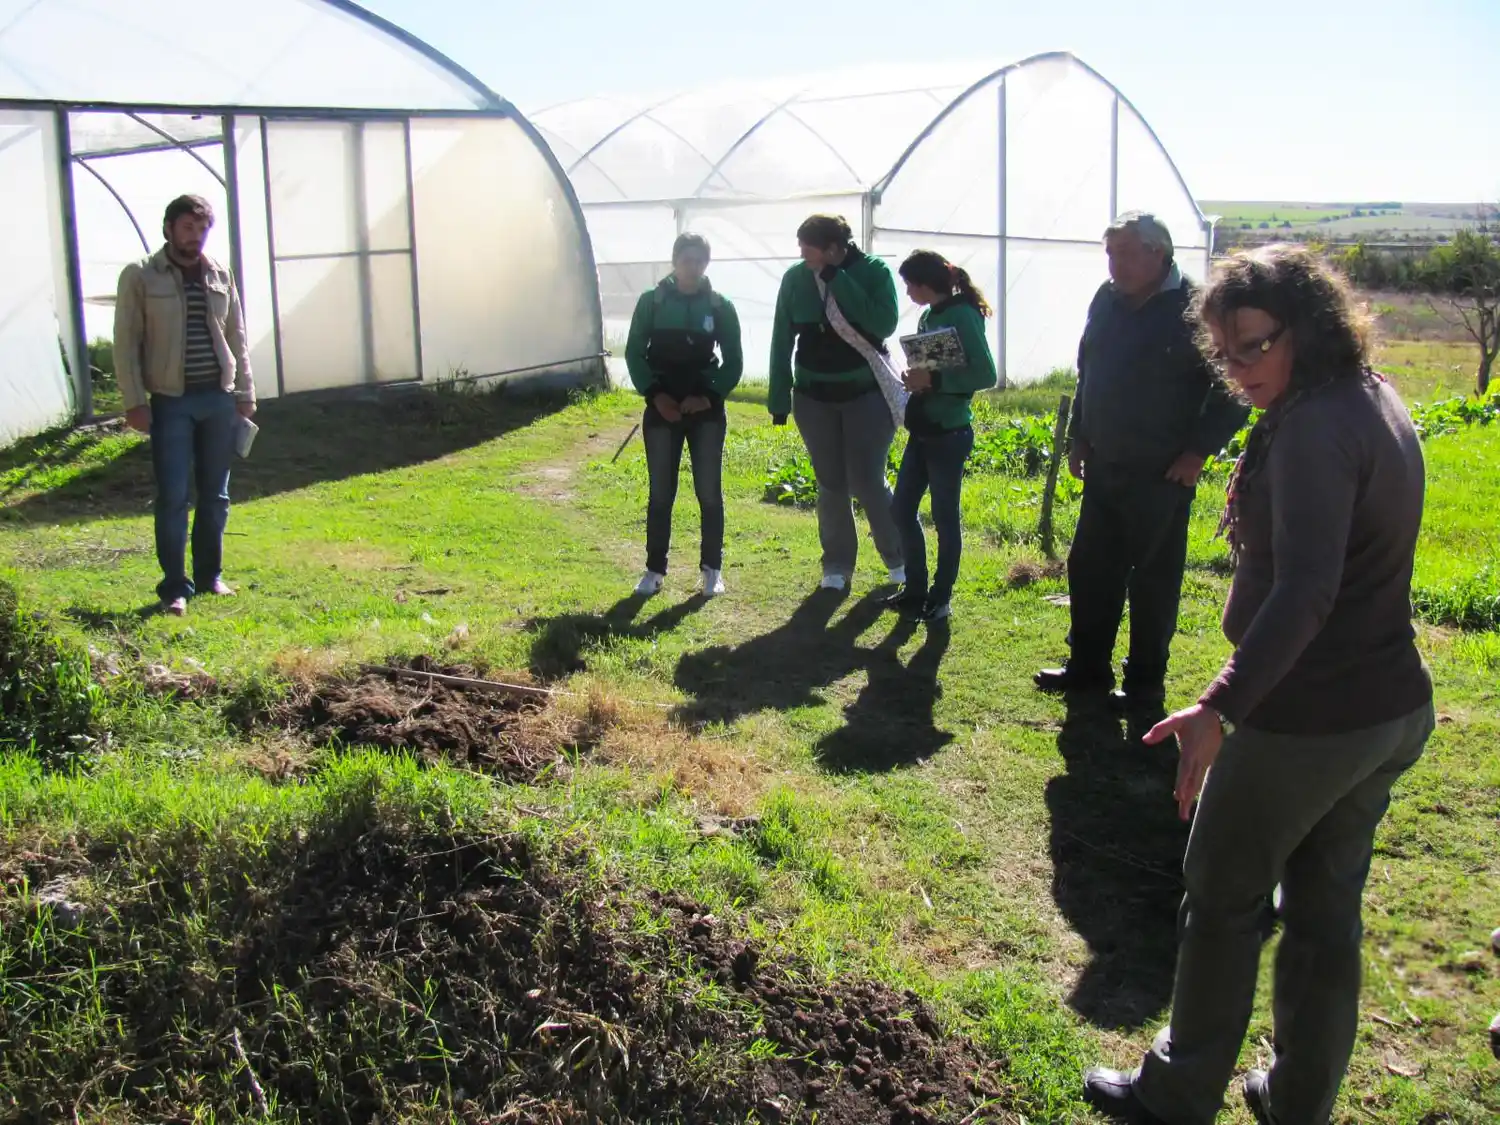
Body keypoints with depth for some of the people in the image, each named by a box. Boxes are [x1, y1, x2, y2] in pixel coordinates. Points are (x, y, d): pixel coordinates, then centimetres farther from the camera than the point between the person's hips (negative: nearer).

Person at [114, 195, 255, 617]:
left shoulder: (220, 276, 10)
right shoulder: (140, 276, -2)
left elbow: (237, 339, 14)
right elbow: (126, 343, -4)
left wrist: (245, 394, 9)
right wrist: (135, 401, -10)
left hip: (218, 398, 4)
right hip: (170, 401, -4)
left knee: (215, 495, 9)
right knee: (172, 497, -4)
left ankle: (209, 575, 21)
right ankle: (175, 586, 2)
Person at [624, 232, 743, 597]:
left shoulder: (720, 306, 0)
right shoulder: (652, 301, -1)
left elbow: (734, 361, 3)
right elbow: (634, 353, 2)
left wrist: (711, 396, -10)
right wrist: (654, 394, -9)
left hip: (706, 408, 0)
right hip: (662, 407, 0)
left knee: (710, 492, 0)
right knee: (660, 493, 4)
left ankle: (712, 568, 11)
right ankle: (655, 569, 12)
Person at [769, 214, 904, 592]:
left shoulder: (874, 271, -10)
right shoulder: (795, 278, -3)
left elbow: (885, 324, -22)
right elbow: (782, 341, 3)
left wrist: (840, 282, -23)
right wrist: (779, 398, 1)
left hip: (866, 393, -3)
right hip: (814, 397, 3)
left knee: (867, 481, -4)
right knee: (831, 484, 7)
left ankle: (898, 558, 15)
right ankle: (837, 565, 19)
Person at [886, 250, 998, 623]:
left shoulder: (963, 315, -13)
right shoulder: (928, 317, 10)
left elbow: (986, 375, -19)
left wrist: (934, 380, -22)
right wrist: (916, 380, -1)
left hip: (949, 434, -8)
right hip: (921, 431, 8)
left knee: (944, 516, 2)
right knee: (902, 509, 10)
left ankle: (941, 596, 15)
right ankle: (916, 588, 23)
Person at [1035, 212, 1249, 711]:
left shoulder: (1194, 308, -14)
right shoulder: (1107, 299, 6)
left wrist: (1199, 449, -13)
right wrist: (1079, 437, 16)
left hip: (1161, 476, -7)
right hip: (1103, 467, 7)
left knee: (1154, 580, 4)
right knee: (1089, 569, 12)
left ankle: (1145, 682, 15)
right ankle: (1088, 667, 26)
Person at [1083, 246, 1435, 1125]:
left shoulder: (1313, 427, -23)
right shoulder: (1376, 400, 7)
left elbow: (1305, 593, -35)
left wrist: (1222, 707, -40)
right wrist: (1258, 506, 8)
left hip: (1306, 720, -9)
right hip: (1394, 710, 9)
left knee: (1222, 903, 9)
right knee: (1327, 912, 19)